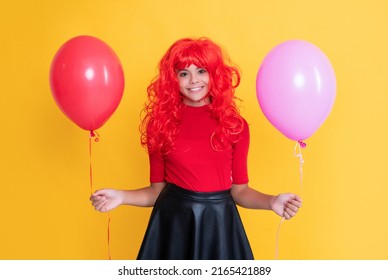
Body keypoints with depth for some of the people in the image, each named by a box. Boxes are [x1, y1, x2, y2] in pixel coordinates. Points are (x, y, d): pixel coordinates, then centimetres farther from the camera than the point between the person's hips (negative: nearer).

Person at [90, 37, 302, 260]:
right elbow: (157, 189, 2)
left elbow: (239, 190, 3)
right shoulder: (160, 122, 0)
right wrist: (122, 197, -13)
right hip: (172, 224, 0)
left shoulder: (235, 124, 0)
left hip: (219, 225, 1)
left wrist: (271, 202, -14)